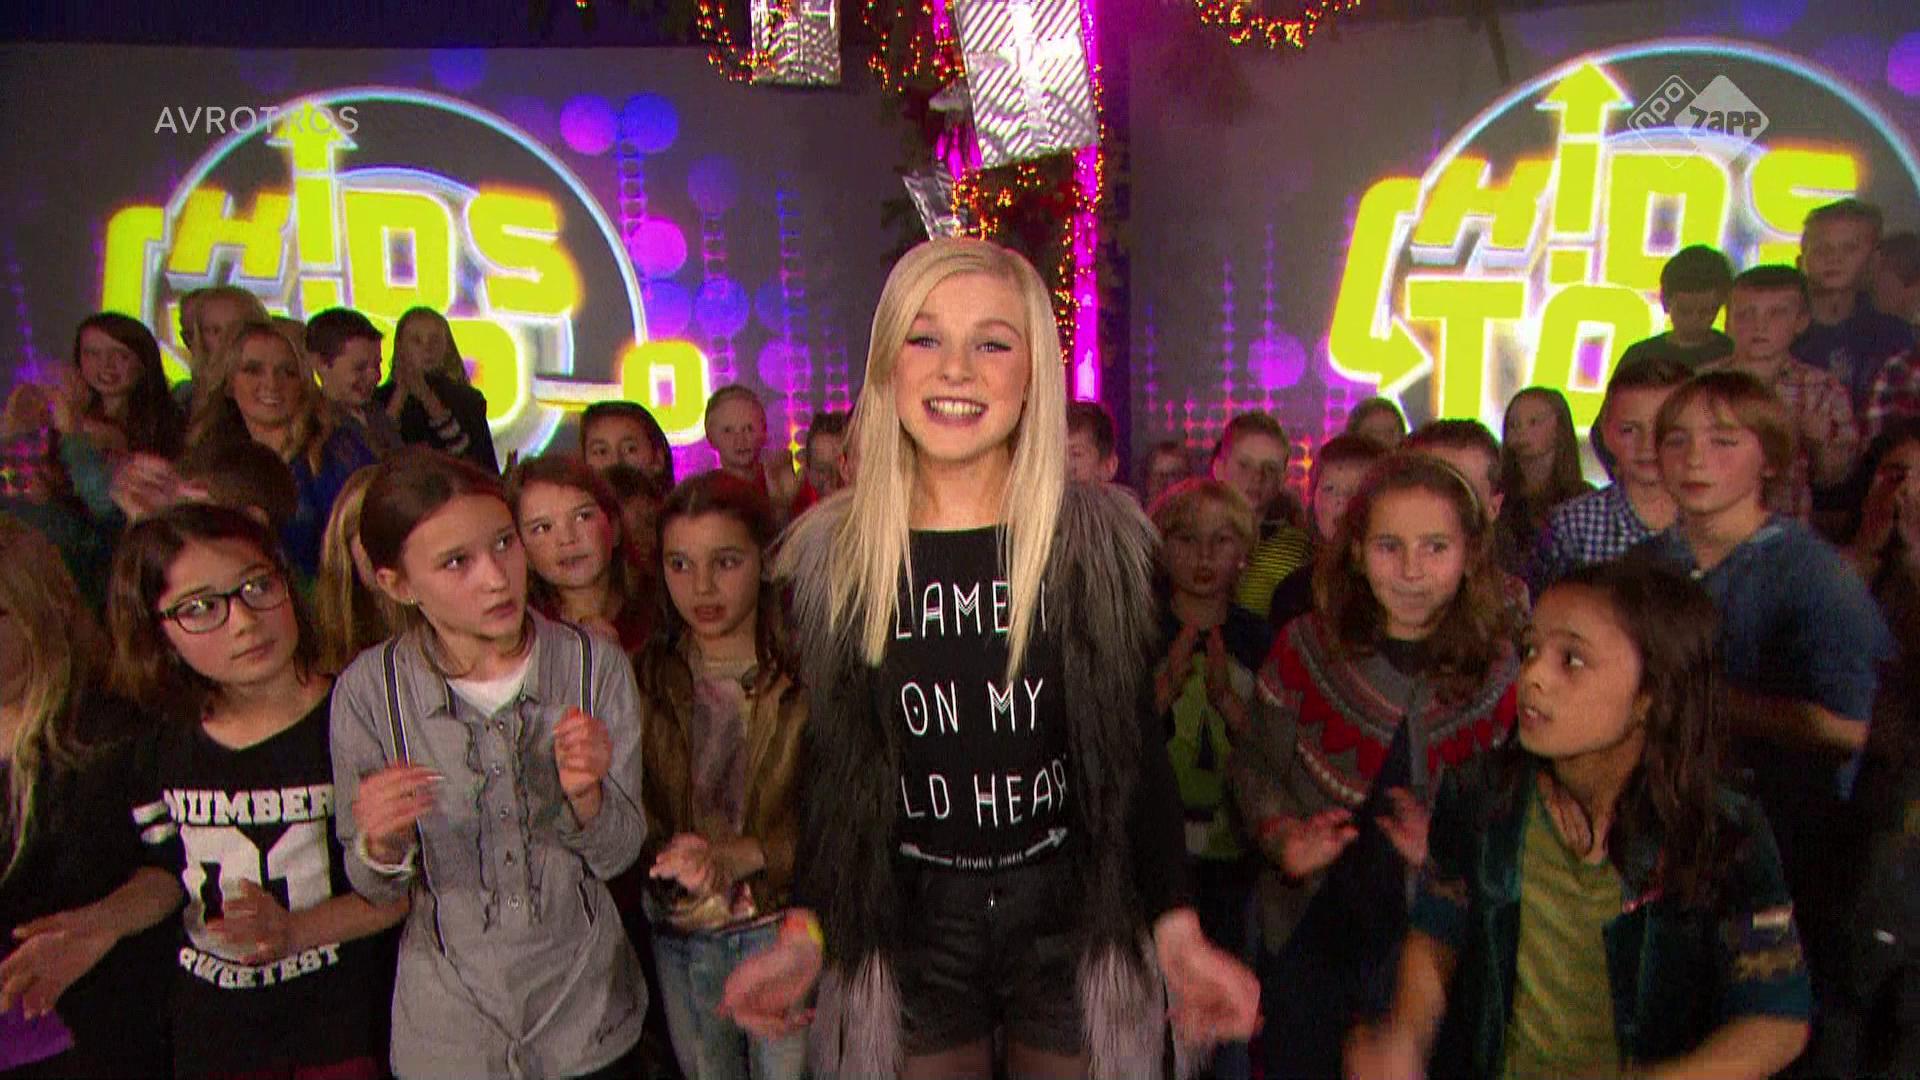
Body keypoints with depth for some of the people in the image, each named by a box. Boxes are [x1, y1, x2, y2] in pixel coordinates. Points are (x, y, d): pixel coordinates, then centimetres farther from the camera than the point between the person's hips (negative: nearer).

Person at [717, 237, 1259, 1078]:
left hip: (1072, 915, 0)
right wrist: (804, 929, -7)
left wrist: (1179, 928, -10)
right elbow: (831, 761, 1)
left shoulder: (1102, 540, -8)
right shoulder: (831, 556, -6)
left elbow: (1136, 745, -3)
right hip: (908, 925, 1)